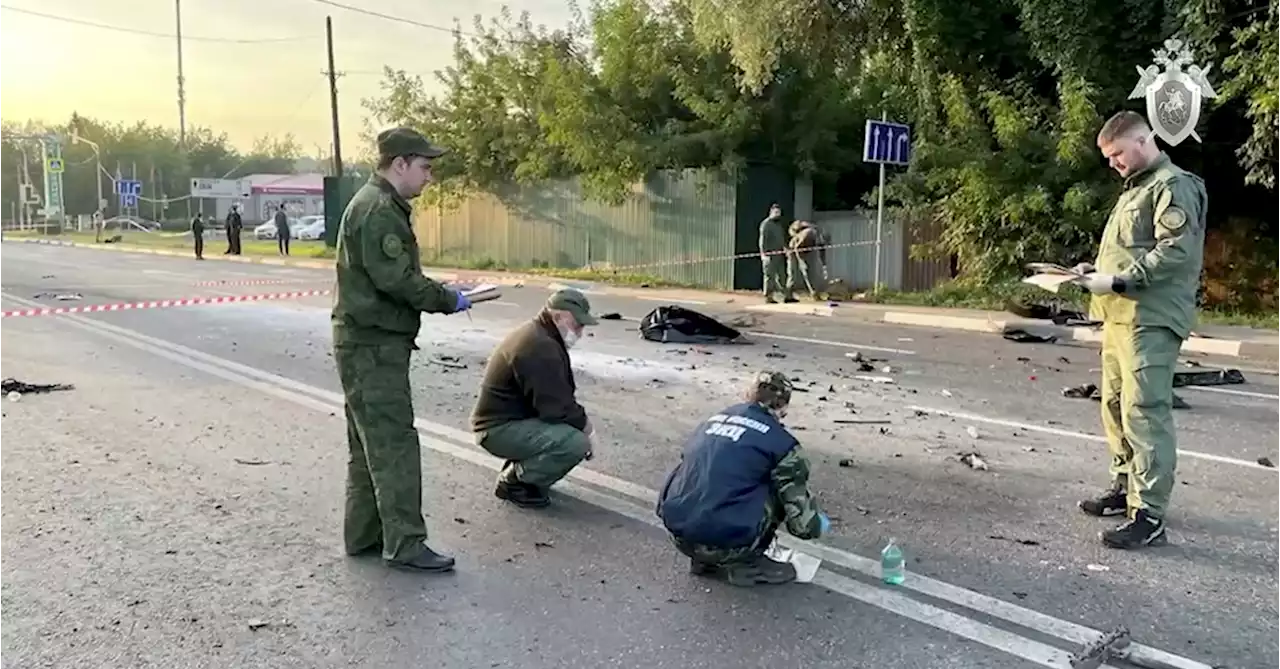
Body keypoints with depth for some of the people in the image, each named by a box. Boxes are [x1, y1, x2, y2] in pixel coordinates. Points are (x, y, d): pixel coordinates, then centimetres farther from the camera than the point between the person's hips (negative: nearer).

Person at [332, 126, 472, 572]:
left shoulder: (380, 205, 19)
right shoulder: (378, 209, -15)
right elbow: (396, 279, -22)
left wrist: (442, 295, 8)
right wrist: (448, 301, -12)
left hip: (369, 343, 11)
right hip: (373, 345, -11)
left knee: (370, 444, 15)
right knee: (394, 444, -7)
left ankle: (364, 536, 24)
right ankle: (405, 543, -2)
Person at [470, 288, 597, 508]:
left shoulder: (539, 335, 11)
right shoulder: (540, 348, -24)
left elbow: (559, 396, 16)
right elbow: (556, 409, -25)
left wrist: (580, 419, 0)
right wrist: (583, 423, -7)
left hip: (512, 418, 11)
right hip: (500, 429, -11)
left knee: (576, 430, 13)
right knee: (577, 443, -25)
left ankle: (520, 468, 14)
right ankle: (513, 480, -6)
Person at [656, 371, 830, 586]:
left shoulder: (712, 421, 17)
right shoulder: (782, 442, 0)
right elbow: (802, 521, 1)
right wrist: (818, 525, 26)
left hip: (677, 533, 6)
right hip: (725, 543, -6)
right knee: (781, 486, 12)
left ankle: (705, 560, 23)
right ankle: (747, 563, 14)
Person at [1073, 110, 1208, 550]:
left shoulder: (1173, 186, -6)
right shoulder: (1134, 189, 24)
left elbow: (1175, 252, -17)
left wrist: (1117, 282, -18)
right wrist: (1097, 270, 12)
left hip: (1151, 320, -10)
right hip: (1120, 315, 10)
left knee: (1145, 413, -12)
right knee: (1116, 406, 13)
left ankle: (1149, 515, -10)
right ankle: (1125, 487, 25)